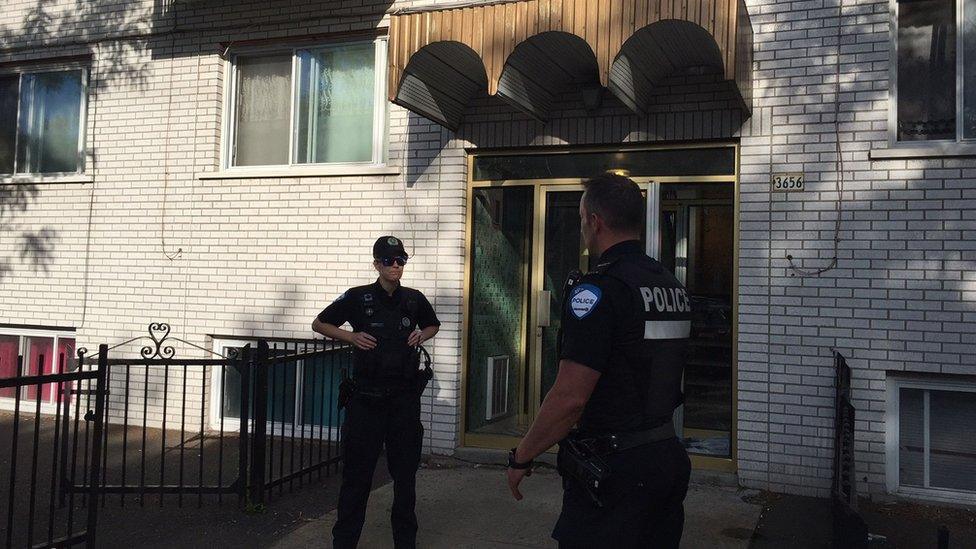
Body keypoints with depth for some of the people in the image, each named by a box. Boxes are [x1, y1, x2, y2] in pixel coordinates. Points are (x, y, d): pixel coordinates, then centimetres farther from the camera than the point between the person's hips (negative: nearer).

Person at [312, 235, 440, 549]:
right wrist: (352, 337, -8)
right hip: (366, 397, -3)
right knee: (357, 472, 3)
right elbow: (319, 324, 6)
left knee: (405, 470, 11)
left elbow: (433, 324, 26)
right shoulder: (358, 298, -2)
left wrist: (422, 335, 4)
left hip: (404, 397, 3)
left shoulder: (414, 299, 6)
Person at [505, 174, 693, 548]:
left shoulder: (597, 290, -19)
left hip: (614, 465, -9)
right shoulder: (674, 288, 9)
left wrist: (520, 458, -11)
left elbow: (570, 398, -23)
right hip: (669, 456, 9)